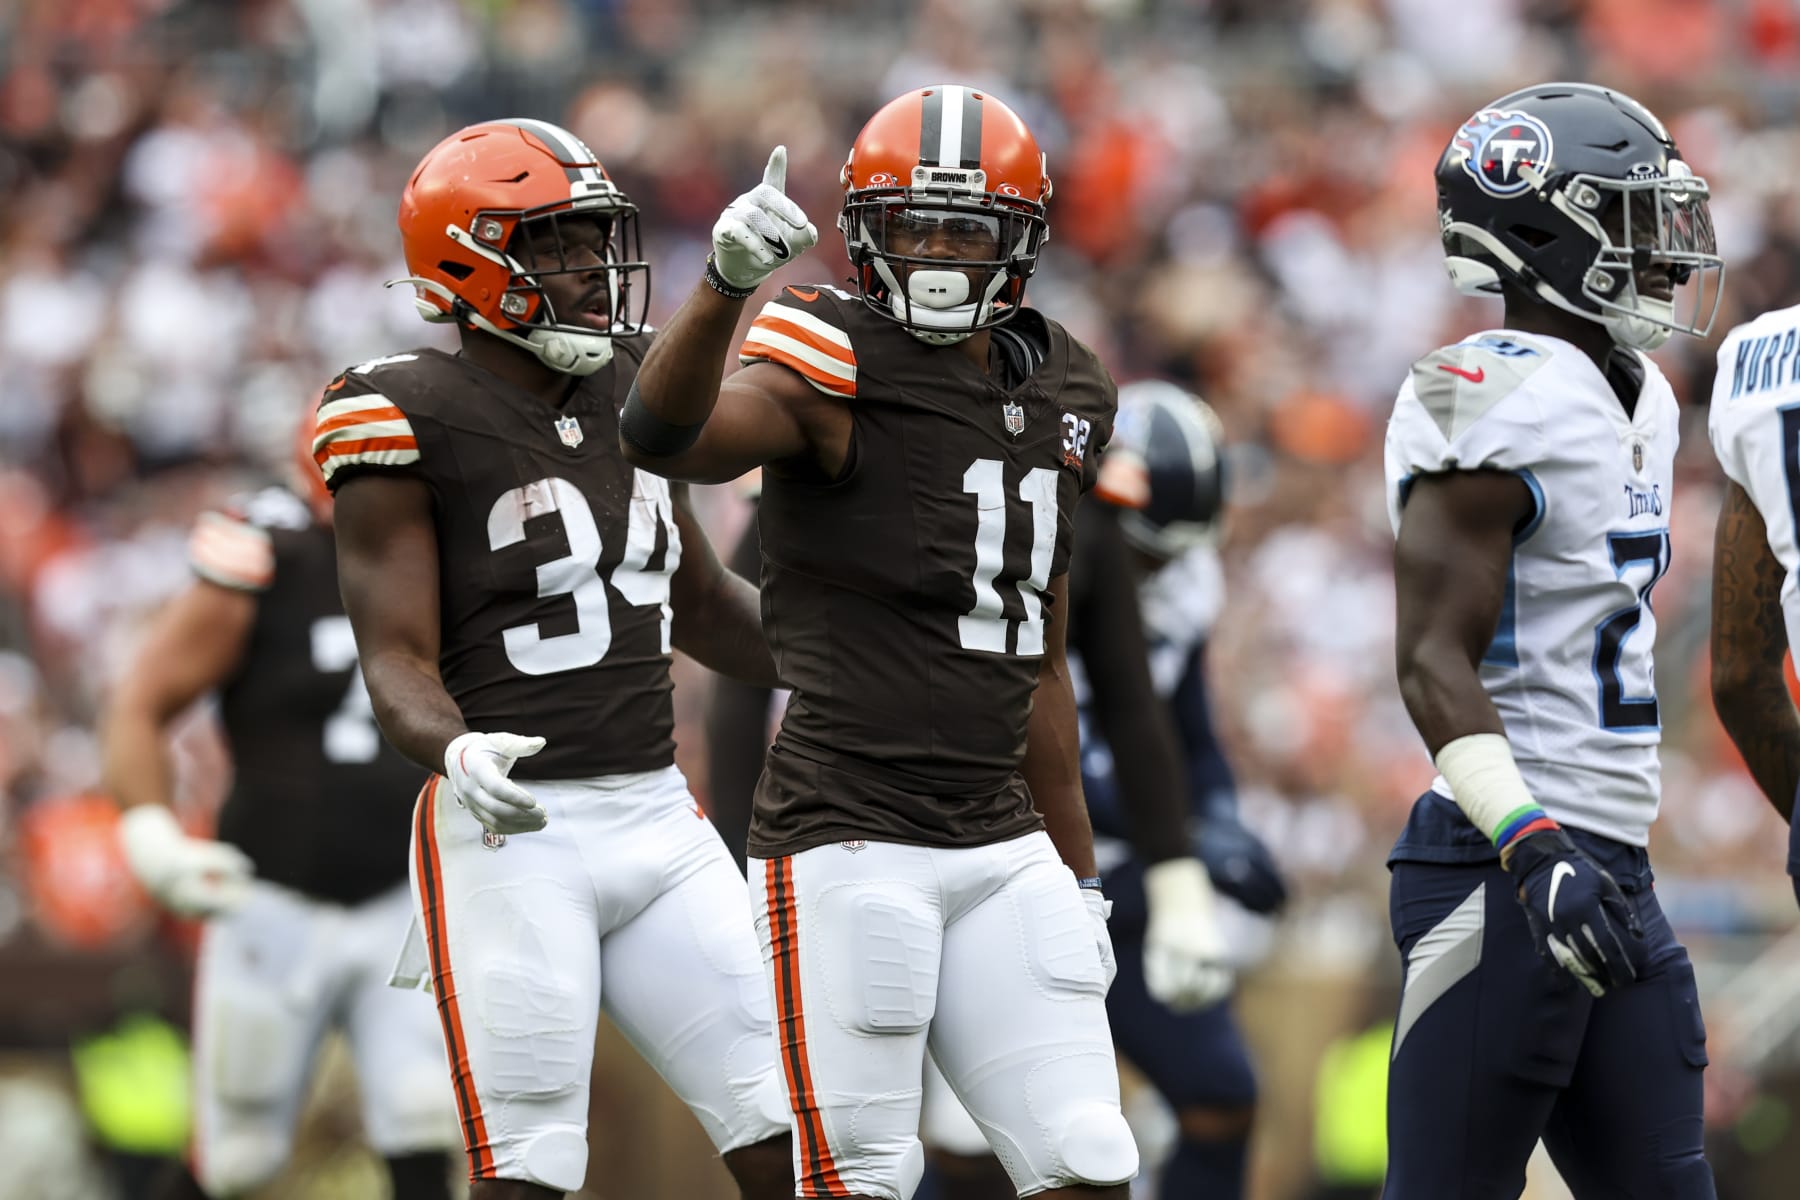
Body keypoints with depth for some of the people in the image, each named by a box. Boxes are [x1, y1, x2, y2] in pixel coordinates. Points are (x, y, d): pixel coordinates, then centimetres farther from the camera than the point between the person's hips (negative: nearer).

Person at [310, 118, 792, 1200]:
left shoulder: (630, 393, 12)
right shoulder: (413, 422, -9)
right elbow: (401, 666, -13)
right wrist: (459, 750, -33)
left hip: (657, 816, 7)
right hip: (513, 830, -7)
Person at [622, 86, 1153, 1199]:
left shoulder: (1058, 397, 13)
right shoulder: (832, 368, -8)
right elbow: (664, 438, -30)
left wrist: (1079, 875, 23)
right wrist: (725, 283, -48)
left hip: (1004, 846, 6)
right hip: (850, 844, -6)